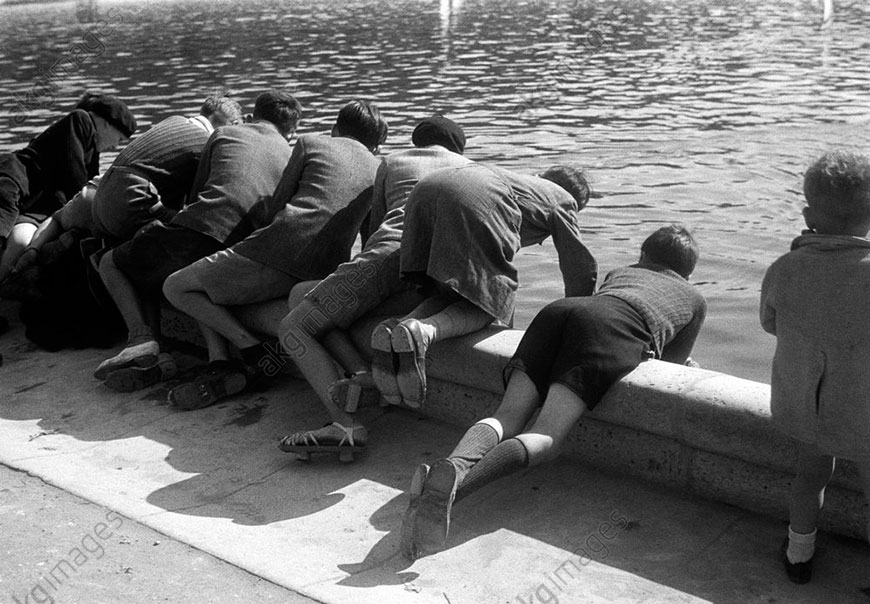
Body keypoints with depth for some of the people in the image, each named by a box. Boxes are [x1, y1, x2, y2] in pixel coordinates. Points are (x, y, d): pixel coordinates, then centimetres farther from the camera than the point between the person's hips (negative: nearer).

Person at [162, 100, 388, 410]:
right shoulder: (379, 171, 27)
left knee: (175, 287, 9)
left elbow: (275, 206, 10)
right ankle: (219, 366, 4)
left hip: (281, 248, -6)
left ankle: (255, 352, -2)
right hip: (324, 274, 6)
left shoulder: (310, 142, 15)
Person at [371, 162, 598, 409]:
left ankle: (393, 332, -9)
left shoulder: (518, 180, 46)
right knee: (489, 305, 6)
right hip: (476, 203, -6)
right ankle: (421, 332, -23)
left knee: (451, 296, 20)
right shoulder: (563, 200, 29)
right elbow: (582, 268, 26)